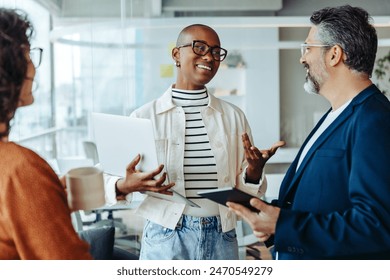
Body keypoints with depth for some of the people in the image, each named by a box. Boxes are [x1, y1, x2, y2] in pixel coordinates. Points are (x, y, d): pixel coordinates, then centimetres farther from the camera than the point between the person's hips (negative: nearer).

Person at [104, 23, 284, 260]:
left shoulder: (234, 117, 6)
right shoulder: (144, 117, -3)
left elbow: (243, 191, 9)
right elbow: (104, 181, -1)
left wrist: (254, 172, -11)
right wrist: (124, 186, -22)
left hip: (222, 240, 3)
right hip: (165, 238, -2)